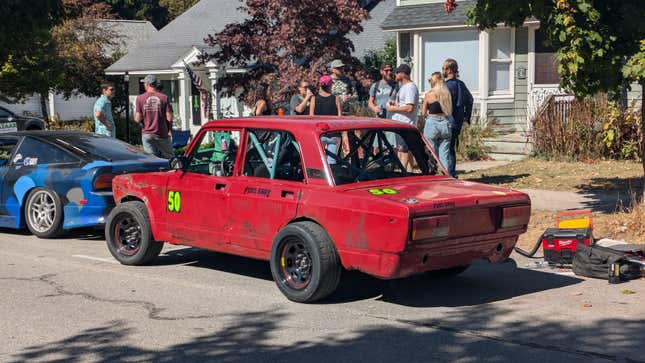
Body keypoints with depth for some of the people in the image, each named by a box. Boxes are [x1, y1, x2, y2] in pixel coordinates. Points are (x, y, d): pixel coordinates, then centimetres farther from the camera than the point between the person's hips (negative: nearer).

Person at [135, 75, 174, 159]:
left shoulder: (140, 98, -3)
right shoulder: (164, 97, -3)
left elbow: (137, 119, -6)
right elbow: (169, 118, -6)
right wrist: (170, 130, 10)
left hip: (147, 134, 0)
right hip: (162, 134, 0)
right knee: (169, 157, 7)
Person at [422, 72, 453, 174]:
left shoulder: (429, 95, -5)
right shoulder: (447, 94, 4)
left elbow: (424, 112, 3)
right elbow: (450, 111, 10)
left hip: (432, 124, -3)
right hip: (445, 123, 3)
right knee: (445, 154, 7)